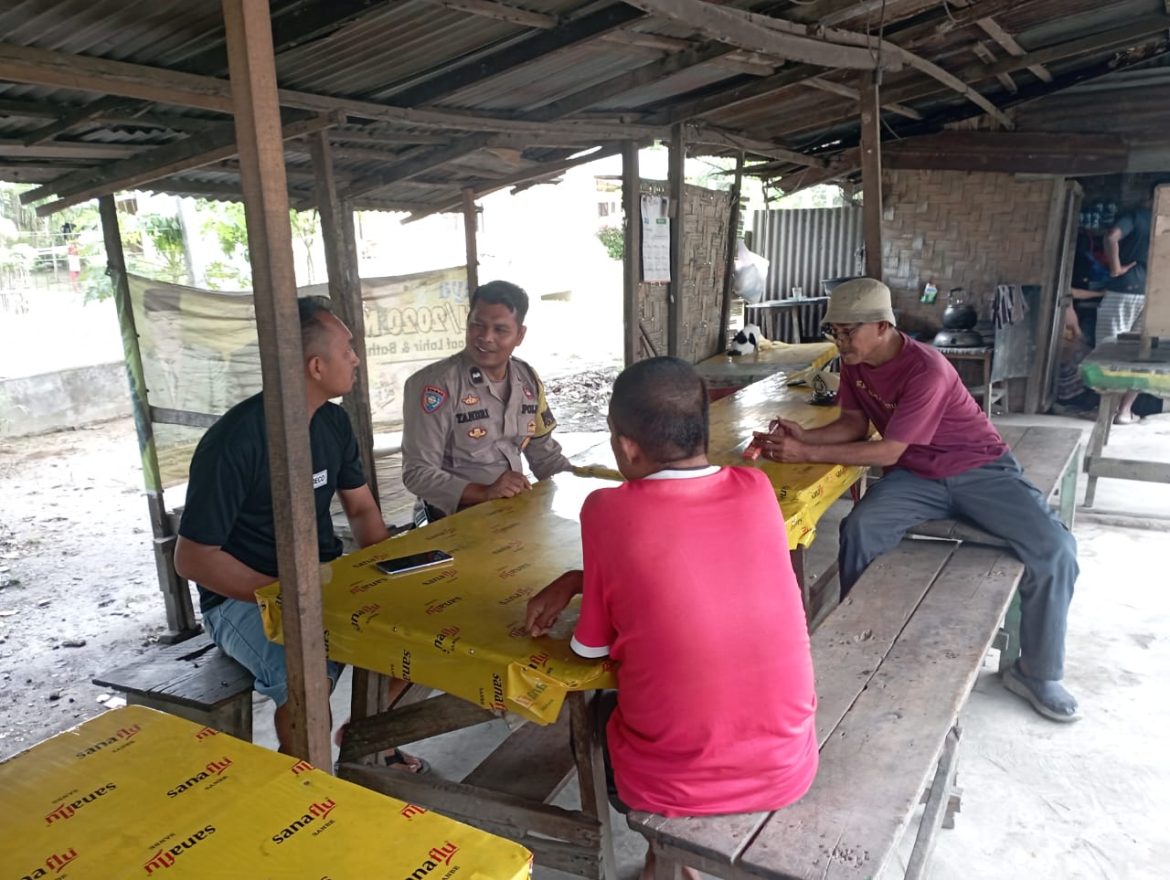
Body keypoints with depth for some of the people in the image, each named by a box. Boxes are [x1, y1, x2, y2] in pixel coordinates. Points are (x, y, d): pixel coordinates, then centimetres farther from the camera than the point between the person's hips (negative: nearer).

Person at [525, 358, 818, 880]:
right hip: (788, 766, 4)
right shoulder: (757, 490, -5)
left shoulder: (607, 510, -17)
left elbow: (591, 646, -4)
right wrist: (577, 581, 8)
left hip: (673, 783, -3)